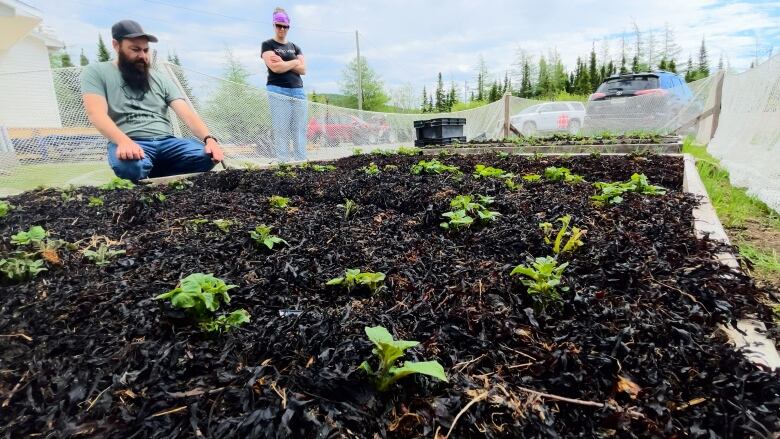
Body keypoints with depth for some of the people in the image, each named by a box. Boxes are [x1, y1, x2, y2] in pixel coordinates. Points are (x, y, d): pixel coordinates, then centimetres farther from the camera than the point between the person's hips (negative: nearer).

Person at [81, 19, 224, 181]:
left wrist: (208, 138, -17)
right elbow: (97, 114, -8)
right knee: (132, 166, -42)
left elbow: (187, 114, 5)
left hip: (166, 141, 5)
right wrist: (124, 142, -29)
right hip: (127, 143, -4)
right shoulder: (96, 72, 9)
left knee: (208, 156, -26)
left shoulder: (160, 79, 18)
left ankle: (149, 174, -8)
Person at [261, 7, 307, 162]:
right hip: (278, 91, -4)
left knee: (300, 131, -2)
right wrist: (294, 62, 1)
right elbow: (275, 68, -10)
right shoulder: (267, 45, 6)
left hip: (298, 91, 4)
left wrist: (284, 63, -6)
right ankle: (282, 164, -6)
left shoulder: (295, 47, 19)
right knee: (281, 131, -8)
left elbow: (303, 69, 6)